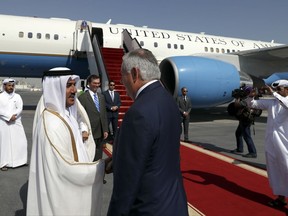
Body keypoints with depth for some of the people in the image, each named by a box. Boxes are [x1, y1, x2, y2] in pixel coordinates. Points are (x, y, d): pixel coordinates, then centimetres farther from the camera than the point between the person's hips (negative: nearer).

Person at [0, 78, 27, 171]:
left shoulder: (17, 96, 8)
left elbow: (20, 108, -2)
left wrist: (13, 116, -17)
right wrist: (9, 117, -18)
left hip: (16, 123, 3)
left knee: (20, 141, 2)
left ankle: (19, 160, 18)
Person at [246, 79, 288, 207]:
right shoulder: (270, 102, 10)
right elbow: (252, 104, 13)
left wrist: (273, 93, -28)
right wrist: (251, 96, -7)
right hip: (270, 142, 5)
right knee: (274, 171, 11)